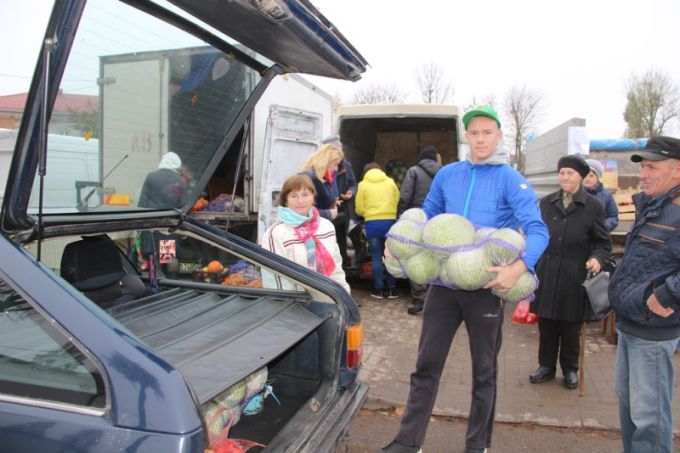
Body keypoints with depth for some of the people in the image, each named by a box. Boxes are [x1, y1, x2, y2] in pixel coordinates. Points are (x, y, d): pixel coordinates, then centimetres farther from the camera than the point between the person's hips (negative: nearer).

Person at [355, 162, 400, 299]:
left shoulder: (363, 184, 4)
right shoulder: (390, 182, 9)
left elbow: (359, 209, 1)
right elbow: (397, 201, 8)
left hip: (372, 223, -2)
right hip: (390, 222, 2)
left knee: (376, 257, 6)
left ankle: (379, 289, 10)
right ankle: (392, 289, 14)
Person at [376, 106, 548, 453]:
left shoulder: (510, 179, -6)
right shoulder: (447, 174, 5)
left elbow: (538, 230, -16)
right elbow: (425, 218, 15)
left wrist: (519, 267, -34)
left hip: (486, 287, -3)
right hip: (444, 283, 3)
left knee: (484, 372, 14)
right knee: (426, 366, 9)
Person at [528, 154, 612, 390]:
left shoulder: (593, 206, -2)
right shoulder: (547, 202, 6)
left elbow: (603, 243, 1)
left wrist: (598, 258, -18)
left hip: (574, 276, -2)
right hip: (546, 273, 2)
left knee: (570, 326, 10)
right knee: (546, 323, 10)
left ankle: (570, 369, 29)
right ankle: (546, 366, 27)